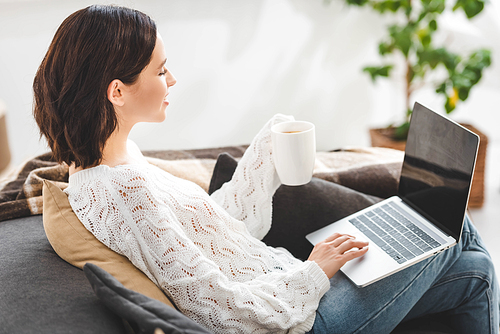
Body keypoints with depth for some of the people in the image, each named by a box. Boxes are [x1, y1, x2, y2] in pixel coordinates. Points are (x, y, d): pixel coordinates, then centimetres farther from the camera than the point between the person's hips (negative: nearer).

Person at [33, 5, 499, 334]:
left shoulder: (112, 156, 2)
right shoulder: (124, 192, -30)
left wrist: (269, 150, 11)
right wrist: (313, 273, -15)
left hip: (276, 274, 9)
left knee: (460, 231, 15)